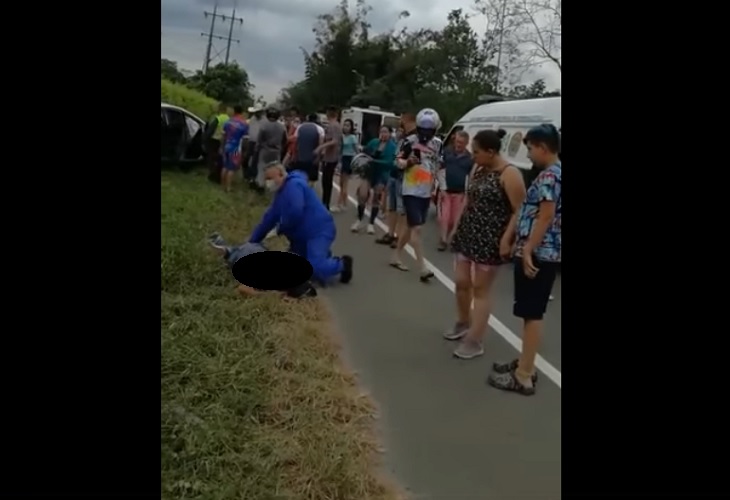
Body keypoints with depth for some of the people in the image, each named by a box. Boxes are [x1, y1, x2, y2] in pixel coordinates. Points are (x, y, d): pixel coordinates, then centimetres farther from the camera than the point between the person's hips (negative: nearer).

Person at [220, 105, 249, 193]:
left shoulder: (228, 121, 2)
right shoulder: (244, 124, -14)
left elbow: (224, 136, 10)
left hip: (227, 147, 5)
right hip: (236, 149, -5)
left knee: (225, 166, 17)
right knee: (231, 169, 3)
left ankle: (223, 184, 28)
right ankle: (228, 187, 9)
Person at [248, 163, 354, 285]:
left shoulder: (293, 185, -16)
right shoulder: (281, 193, 16)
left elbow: (296, 212, -31)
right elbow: (269, 218, 20)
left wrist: (281, 227, -12)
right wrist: (252, 242, 20)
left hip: (319, 231, -10)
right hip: (303, 234, 11)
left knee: (316, 269, -23)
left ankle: (342, 263, 4)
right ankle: (323, 256, 24)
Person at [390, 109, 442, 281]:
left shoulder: (437, 144, 7)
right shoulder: (410, 141, -9)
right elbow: (399, 162, -4)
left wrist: (437, 186, 16)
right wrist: (407, 162, -25)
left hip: (426, 193, 6)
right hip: (411, 191, -6)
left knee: (410, 226, 14)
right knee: (417, 228, -12)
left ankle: (396, 256, 30)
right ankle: (422, 267, -12)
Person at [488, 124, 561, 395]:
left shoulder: (549, 175, -16)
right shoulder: (553, 173, 15)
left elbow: (546, 217, -23)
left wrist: (528, 250, -23)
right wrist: (523, 244, 22)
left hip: (537, 254, -10)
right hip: (543, 253, 10)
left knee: (532, 313, -5)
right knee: (531, 313, 16)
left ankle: (524, 376, 3)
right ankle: (525, 365, 26)